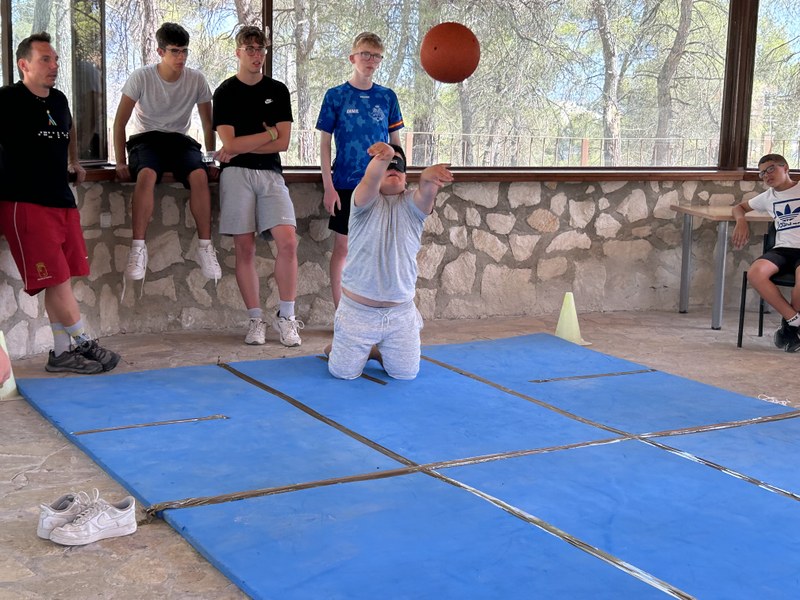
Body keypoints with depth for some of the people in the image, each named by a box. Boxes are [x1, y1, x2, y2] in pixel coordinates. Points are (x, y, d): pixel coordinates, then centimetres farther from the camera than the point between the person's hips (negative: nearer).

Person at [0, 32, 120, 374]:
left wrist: (74, 164, 27)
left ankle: (62, 353, 11)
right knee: (58, 279, -8)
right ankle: (83, 344, 2)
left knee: (61, 281, 6)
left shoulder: (59, 100, 13)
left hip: (62, 201, 7)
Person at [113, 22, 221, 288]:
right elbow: (120, 121, -5)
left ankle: (205, 246, -25)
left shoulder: (196, 80, -1)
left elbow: (208, 124, 9)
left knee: (199, 175, -33)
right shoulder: (141, 77, -8)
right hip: (146, 138, -2)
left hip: (179, 139, 2)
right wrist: (120, 162, -11)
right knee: (146, 174, -38)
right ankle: (138, 248, -34)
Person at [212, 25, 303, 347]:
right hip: (237, 174, -1)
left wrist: (241, 147, -4)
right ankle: (256, 320, 5)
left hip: (270, 173, 1)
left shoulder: (277, 91, 10)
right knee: (244, 248, -3)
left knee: (287, 241, -13)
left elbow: (283, 143, 2)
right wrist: (269, 133, -1)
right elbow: (229, 143, -5)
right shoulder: (225, 92, 5)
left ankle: (286, 317, -3)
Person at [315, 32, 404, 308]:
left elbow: (396, 143, 11)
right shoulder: (336, 96, 0)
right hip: (346, 185, -2)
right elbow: (324, 144, 0)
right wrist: (329, 187, -7)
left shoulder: (387, 97, 7)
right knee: (343, 247, 3)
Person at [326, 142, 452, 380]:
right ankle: (339, 348, 37)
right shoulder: (366, 199, -5)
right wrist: (383, 156, -53)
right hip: (357, 309, -2)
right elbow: (371, 179, -29)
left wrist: (428, 178, -51)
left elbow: (426, 191, -25)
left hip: (401, 313, 2)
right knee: (344, 372, 3)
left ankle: (377, 350, 38)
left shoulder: (412, 204, -1)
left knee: (406, 373, 9)